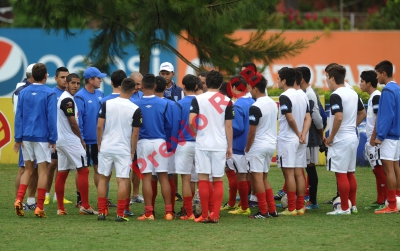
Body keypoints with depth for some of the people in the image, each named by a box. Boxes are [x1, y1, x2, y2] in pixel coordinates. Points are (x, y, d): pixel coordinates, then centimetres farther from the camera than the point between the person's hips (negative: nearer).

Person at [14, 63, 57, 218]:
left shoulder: (23, 93, 4)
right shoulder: (49, 94, -8)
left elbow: (18, 116, 4)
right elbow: (51, 118, -9)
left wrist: (18, 138, 9)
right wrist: (53, 139, -3)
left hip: (26, 136, 4)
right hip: (42, 138, -4)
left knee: (28, 169, 15)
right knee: (42, 170, 1)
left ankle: (19, 199, -2)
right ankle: (39, 207, -1)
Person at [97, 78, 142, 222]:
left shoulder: (107, 104, -3)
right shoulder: (135, 109, -7)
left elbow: (99, 126, -2)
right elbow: (135, 133, -5)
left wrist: (99, 144, 9)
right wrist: (133, 152, 4)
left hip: (106, 147, 2)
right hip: (124, 149, -2)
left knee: (103, 178, 12)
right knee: (122, 180, 0)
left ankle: (101, 212, 11)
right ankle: (120, 214, -4)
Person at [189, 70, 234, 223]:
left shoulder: (198, 99, -2)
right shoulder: (226, 101, 1)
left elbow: (191, 121, -10)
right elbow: (228, 125, 1)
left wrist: (197, 132, 10)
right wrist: (229, 146, 8)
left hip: (202, 144, -1)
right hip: (220, 145, 1)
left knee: (203, 179, 2)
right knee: (218, 180, 6)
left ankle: (204, 215, 2)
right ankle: (215, 215, 1)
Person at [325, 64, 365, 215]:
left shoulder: (336, 95, -16)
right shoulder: (353, 94, 10)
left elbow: (338, 117, -26)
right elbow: (362, 114, 20)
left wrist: (330, 138, -16)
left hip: (340, 140, -9)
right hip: (353, 138, 9)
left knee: (341, 174, -3)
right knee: (350, 173, 16)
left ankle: (344, 208, 0)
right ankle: (353, 205, 21)